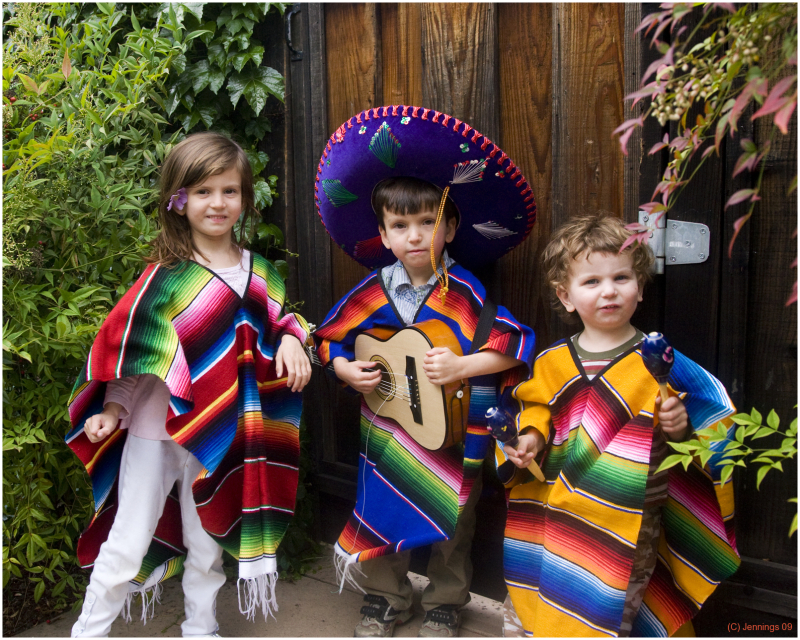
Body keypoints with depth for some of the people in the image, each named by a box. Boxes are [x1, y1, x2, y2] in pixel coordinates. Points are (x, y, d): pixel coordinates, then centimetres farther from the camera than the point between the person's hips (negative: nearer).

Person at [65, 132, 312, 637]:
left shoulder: (259, 272, 3)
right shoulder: (166, 275, -10)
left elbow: (274, 324, 13)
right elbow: (129, 343, -7)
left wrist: (291, 340, -8)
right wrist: (113, 408, -13)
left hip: (220, 433, 4)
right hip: (154, 429, -3)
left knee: (208, 547, 19)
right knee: (127, 545, 4)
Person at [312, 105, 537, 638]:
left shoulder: (464, 292, -14)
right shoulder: (373, 292, -4)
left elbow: (515, 344, -19)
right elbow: (331, 338, 7)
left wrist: (461, 365, -27)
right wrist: (347, 370, -10)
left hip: (451, 430, -2)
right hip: (387, 427, 3)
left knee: (450, 520, 13)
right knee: (382, 510, 14)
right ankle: (386, 597, 38)